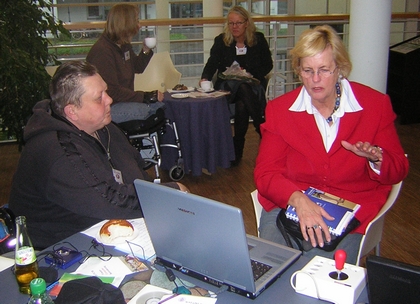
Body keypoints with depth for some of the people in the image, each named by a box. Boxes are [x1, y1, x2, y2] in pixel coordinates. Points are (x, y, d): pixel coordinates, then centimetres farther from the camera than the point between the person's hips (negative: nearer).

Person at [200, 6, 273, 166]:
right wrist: (205, 78, -28)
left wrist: (250, 74, -13)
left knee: (242, 105, -35)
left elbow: (268, 65, 5)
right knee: (243, 89, -36)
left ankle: (237, 149, -24)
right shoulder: (221, 41, 4)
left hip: (252, 83, 0)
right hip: (228, 85, 0)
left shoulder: (259, 39, 4)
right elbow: (212, 63, -6)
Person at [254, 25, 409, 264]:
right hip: (287, 204, 1)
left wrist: (376, 159, -18)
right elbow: (265, 173, -6)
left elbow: (398, 170, 6)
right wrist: (297, 199, -25)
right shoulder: (280, 109, 0)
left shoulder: (375, 105, -1)